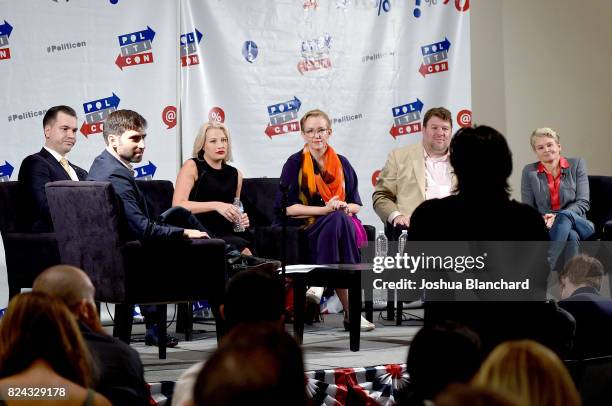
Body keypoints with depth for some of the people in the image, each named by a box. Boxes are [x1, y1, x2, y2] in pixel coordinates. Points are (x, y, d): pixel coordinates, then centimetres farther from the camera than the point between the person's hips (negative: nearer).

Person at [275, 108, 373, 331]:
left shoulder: (341, 163, 15)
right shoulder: (295, 164, 4)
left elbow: (356, 205, 15)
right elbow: (288, 208, -5)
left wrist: (345, 208, -10)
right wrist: (325, 210, -15)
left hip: (341, 223, 3)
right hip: (304, 229, -3)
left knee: (340, 220, -34)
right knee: (337, 220, -35)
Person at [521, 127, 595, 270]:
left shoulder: (576, 164, 8)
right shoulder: (529, 172, 9)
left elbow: (583, 203, 0)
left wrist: (557, 217, -17)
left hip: (578, 224, 0)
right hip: (546, 228, 0)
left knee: (565, 216, -36)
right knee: (571, 235, -35)